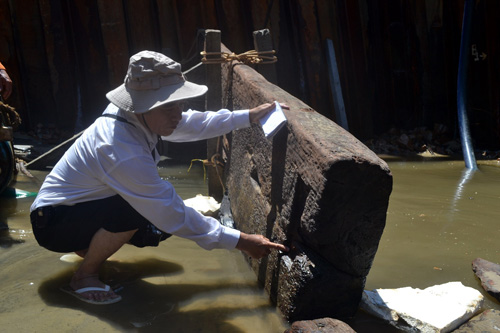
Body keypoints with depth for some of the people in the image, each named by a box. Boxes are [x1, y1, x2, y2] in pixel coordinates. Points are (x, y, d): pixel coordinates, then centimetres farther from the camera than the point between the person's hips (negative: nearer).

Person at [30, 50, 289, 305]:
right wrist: (241, 242, -29)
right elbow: (173, 214, -33)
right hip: (52, 222, -8)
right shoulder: (123, 152, -37)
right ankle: (84, 277, -8)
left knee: (158, 230, 1)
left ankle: (90, 244, 19)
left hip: (81, 206, 8)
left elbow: (191, 124, 3)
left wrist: (249, 116, -2)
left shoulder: (135, 115, -13)